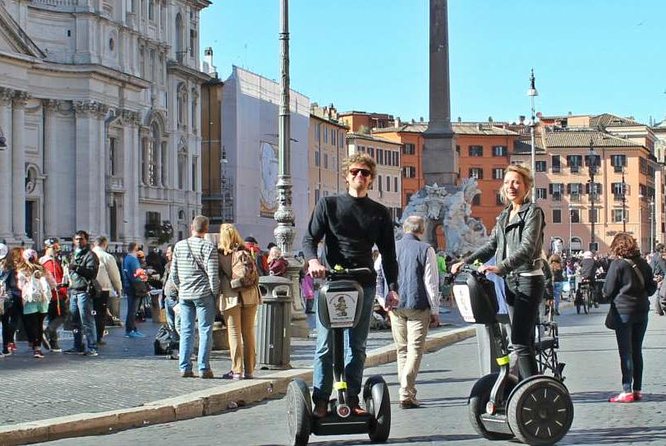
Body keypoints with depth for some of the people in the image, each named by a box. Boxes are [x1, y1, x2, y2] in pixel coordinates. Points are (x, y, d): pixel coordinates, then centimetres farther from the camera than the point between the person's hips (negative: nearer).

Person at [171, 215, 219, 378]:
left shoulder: (179, 246, 5)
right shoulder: (208, 247, -9)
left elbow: (174, 273, 9)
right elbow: (212, 274, -13)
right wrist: (214, 292, -1)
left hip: (184, 295, 4)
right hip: (203, 294, -4)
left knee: (186, 331, 9)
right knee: (205, 331, 2)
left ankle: (184, 367, 8)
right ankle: (203, 368, -1)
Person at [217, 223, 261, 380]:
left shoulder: (220, 254, -5)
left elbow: (216, 275, -1)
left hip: (230, 296, -3)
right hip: (250, 295, 3)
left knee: (234, 333, 0)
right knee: (249, 332, 9)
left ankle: (237, 370, -3)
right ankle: (249, 370, 11)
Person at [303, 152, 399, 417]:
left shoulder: (379, 213, 13)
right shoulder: (328, 204, 8)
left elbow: (388, 254, 14)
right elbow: (309, 238, 4)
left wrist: (392, 287, 4)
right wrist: (313, 260, -17)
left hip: (364, 285, 2)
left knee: (357, 346, 5)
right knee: (325, 346, -5)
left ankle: (352, 400, 9)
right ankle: (320, 402, -2)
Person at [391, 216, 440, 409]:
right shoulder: (425, 250, -6)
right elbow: (431, 283, -5)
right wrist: (435, 311, 0)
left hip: (396, 307, 4)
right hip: (418, 306, -4)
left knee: (402, 350, 14)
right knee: (415, 349, -4)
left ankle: (408, 391, 17)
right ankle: (406, 394, -14)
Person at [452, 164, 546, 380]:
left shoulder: (533, 212, -8)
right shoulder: (504, 215, 16)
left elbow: (527, 248, -21)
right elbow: (491, 245, 20)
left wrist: (500, 267, -33)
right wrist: (465, 262, 7)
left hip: (529, 280, -8)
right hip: (511, 281, 8)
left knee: (520, 343, -16)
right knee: (524, 342, 11)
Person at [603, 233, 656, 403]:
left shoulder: (617, 265, -11)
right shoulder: (643, 264, 4)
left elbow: (608, 291, -8)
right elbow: (651, 288, 10)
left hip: (623, 311, -5)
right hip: (642, 311, 5)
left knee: (625, 352, -2)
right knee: (637, 350, 12)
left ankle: (627, 391, -5)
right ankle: (637, 389, 14)